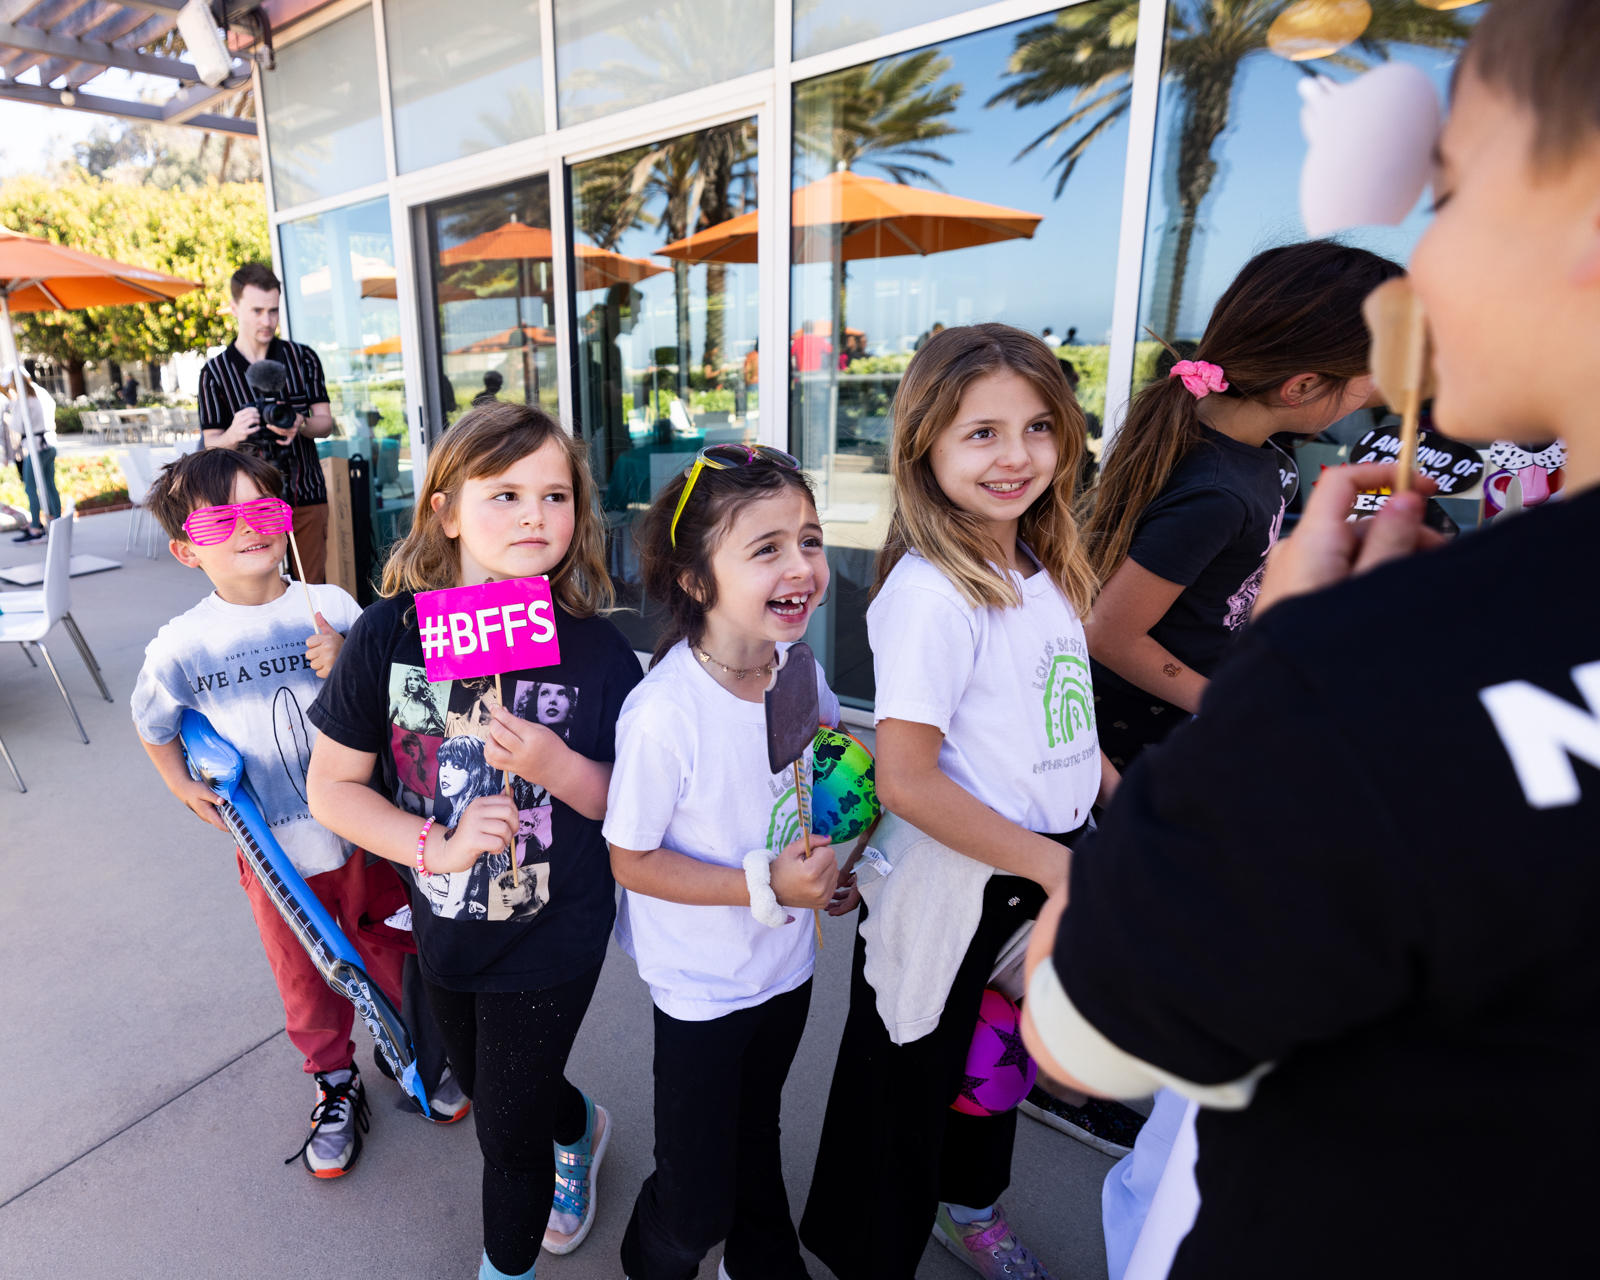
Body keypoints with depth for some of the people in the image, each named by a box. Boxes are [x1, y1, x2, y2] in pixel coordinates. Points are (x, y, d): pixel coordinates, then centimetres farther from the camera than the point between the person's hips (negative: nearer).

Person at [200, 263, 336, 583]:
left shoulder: (303, 358, 9)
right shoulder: (215, 372, 3)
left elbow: (326, 423, 7)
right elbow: (211, 444, 1)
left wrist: (299, 424, -17)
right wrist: (233, 434, -24)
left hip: (308, 496, 2)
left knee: (313, 587, 2)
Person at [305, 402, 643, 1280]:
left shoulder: (595, 650, -20)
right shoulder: (390, 633, -15)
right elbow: (332, 786, -8)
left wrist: (556, 766, -30)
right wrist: (436, 846, -23)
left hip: (552, 939, -3)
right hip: (444, 927, 4)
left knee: (508, 1129, 14)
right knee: (484, 1084, 30)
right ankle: (579, 1128, 64)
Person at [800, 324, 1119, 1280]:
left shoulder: (1045, 566, 1)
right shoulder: (933, 592, -25)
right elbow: (906, 779, -27)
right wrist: (1053, 866, -21)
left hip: (1040, 878, 8)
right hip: (953, 893, -8)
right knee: (910, 1082, 15)